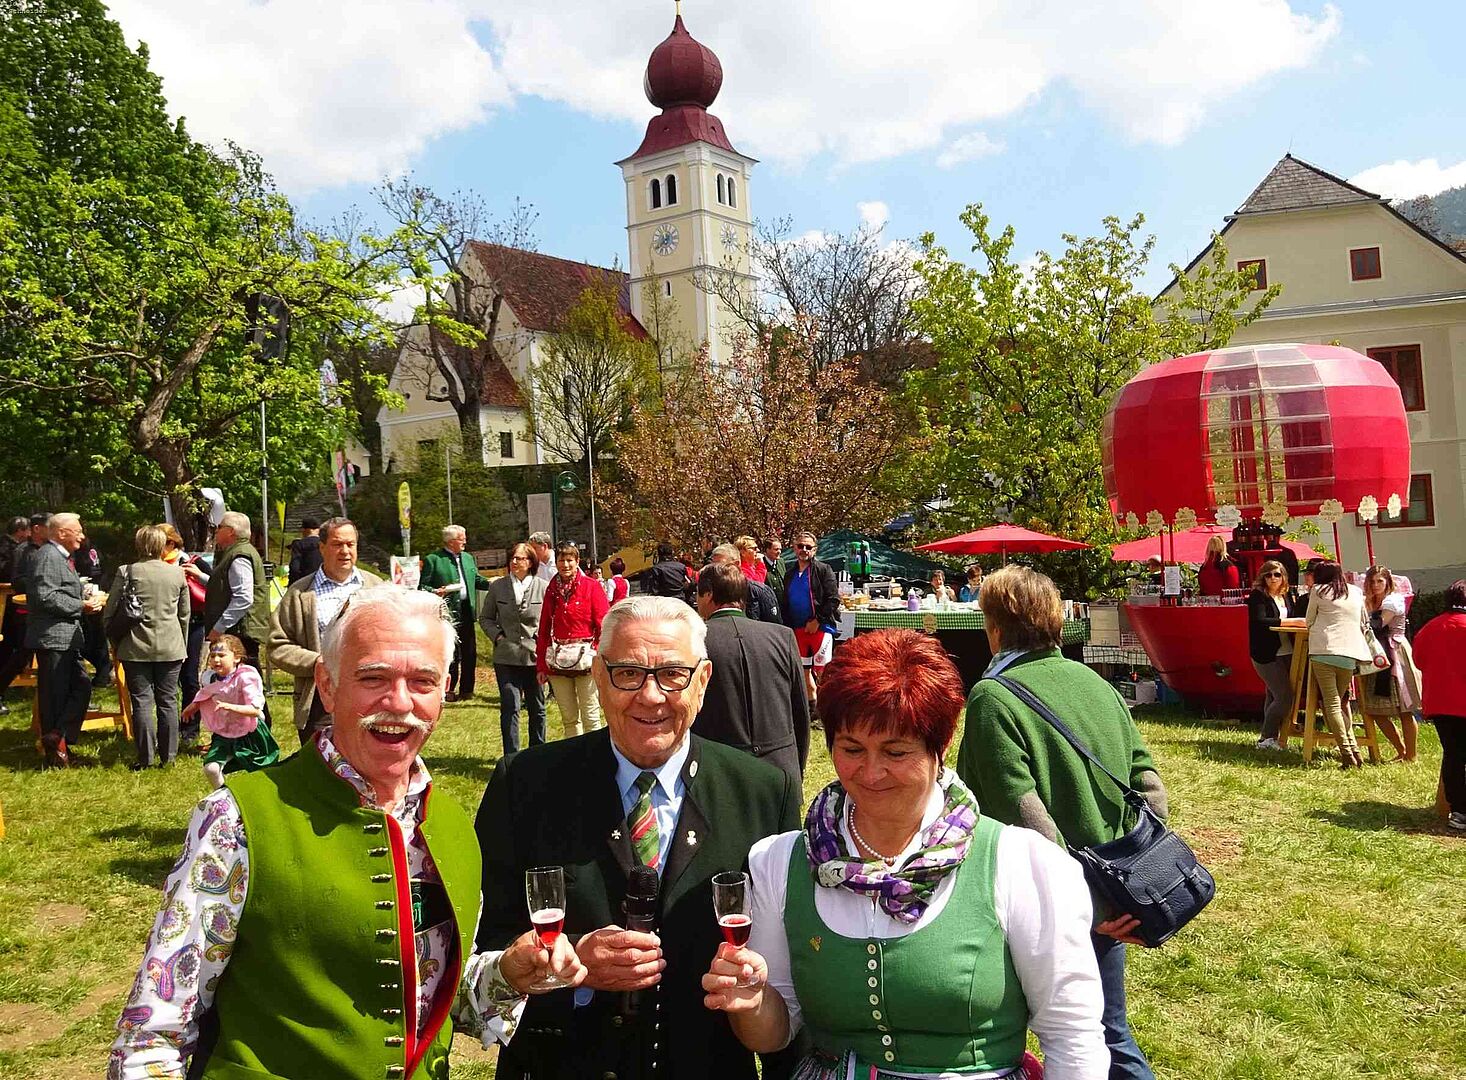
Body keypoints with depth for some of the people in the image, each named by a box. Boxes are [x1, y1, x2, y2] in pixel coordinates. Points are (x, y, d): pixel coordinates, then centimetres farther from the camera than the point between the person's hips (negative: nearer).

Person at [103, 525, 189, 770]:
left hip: (137, 648, -2)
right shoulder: (177, 573, 2)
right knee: (168, 701, 8)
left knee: (142, 702, 4)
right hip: (171, 648, 2)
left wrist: (117, 644, 11)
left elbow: (109, 613, -2)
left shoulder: (127, 572, -6)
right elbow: (184, 615, 10)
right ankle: (168, 756, 12)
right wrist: (183, 646, 20)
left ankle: (145, 757, 6)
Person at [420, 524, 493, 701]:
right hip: (447, 613, -6)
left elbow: (477, 580, 25)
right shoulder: (432, 560, -3)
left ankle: (466, 690, 17)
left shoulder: (468, 558, 17)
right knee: (450, 654, -2)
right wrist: (436, 592, -22)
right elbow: (422, 586, -3)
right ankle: (449, 690, 9)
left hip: (467, 613, 6)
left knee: (470, 653, 7)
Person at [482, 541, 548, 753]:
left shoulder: (542, 587, -1)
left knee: (537, 708, 11)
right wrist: (497, 636, -1)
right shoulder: (498, 586, 4)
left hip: (535, 656, 0)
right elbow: (485, 618, 13)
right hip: (506, 656, 0)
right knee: (510, 707, -4)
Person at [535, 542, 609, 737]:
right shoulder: (551, 590, 10)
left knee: (590, 718, -1)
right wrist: (541, 665, 7)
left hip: (585, 657, -4)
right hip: (558, 660, 4)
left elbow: (603, 626, -6)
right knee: (569, 718, 11)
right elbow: (544, 629, 10)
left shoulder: (591, 587, -2)